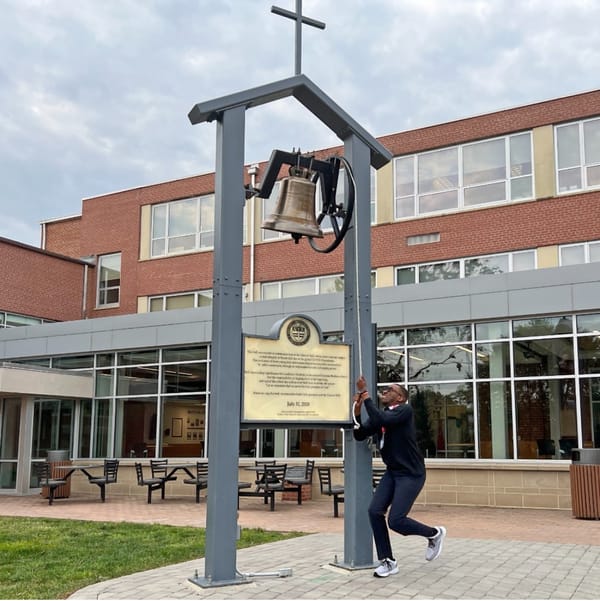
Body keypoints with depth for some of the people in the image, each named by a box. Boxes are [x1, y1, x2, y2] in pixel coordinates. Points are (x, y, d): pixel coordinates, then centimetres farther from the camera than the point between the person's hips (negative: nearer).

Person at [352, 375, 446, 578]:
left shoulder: (405, 410, -16)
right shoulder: (380, 415, 7)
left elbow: (381, 420, -32)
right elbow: (360, 435, 1)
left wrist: (365, 394, -27)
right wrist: (357, 411, -13)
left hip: (411, 474, -7)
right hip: (392, 472, 7)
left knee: (396, 520, -13)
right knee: (375, 511, -7)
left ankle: (434, 534, 14)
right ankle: (388, 561, 6)